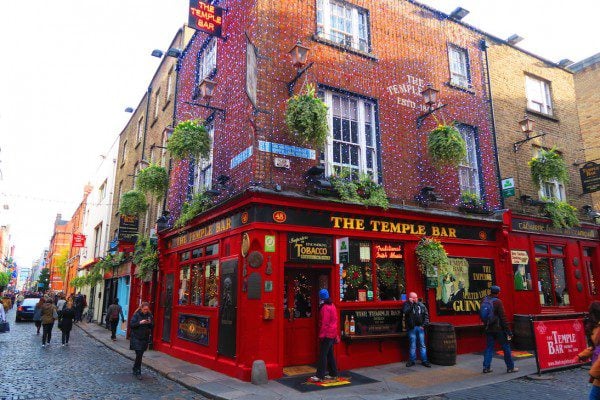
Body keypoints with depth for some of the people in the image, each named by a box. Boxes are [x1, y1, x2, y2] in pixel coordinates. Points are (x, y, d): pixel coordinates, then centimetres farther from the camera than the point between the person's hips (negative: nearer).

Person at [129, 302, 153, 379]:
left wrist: (150, 323, -14)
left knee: (140, 355, 11)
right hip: (136, 338, -4)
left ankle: (135, 369, 29)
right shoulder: (137, 315, -8)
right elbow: (131, 325, -11)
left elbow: (152, 326, 7)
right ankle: (138, 372, 2)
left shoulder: (149, 315, 3)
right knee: (139, 355, -8)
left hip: (145, 338, 4)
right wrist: (140, 323, -24)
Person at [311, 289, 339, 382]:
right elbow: (335, 321, 18)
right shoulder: (332, 305, 13)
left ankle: (319, 376, -6)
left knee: (323, 355, -7)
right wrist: (336, 335, 23)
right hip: (332, 334, 9)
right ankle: (333, 374, 21)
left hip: (327, 335, -9)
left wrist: (321, 335, -17)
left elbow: (324, 323, -20)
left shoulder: (325, 308, -16)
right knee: (330, 354, 16)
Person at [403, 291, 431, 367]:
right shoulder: (407, 304, -2)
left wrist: (424, 325, 1)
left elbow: (426, 315, 10)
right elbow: (405, 312, -21)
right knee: (412, 345, 5)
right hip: (411, 328, -3)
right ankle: (412, 360, 16)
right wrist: (411, 303, -18)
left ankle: (424, 361, 14)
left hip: (420, 327, 3)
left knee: (422, 345, 7)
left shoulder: (421, 305, 7)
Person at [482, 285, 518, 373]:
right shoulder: (498, 302, -14)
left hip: (488, 329, 5)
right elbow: (503, 317, -14)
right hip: (498, 329, -5)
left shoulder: (484, 301, 3)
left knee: (489, 347, 10)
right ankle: (510, 367, 16)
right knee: (506, 347, 8)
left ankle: (486, 367, 8)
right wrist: (508, 331, -10)